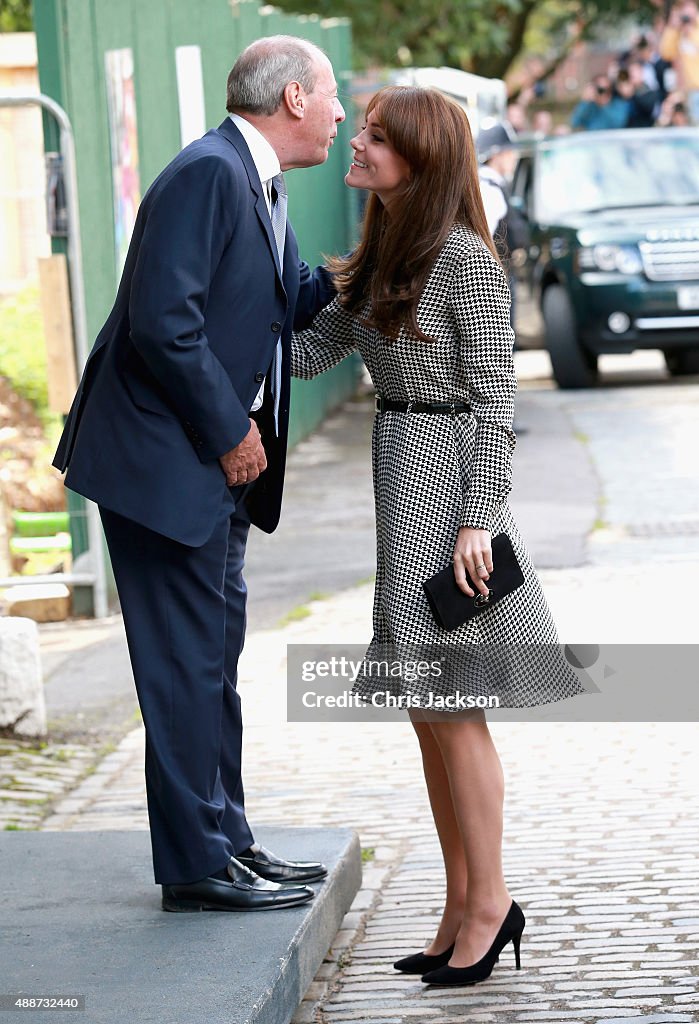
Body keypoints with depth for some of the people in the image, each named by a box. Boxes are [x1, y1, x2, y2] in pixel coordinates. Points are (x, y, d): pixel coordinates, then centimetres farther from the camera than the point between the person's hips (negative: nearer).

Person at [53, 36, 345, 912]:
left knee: (215, 658, 16)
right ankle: (196, 866, 1)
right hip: (165, 461, -11)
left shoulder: (255, 183, 14)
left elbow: (291, 301, 18)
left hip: (214, 466, 11)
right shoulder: (208, 175, -18)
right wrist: (230, 430, -18)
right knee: (186, 664, -5)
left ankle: (225, 840, 25)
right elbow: (162, 322, -24)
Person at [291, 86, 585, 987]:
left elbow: (493, 397, -14)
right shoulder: (373, 259, 13)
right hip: (400, 473, 9)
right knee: (428, 710, 10)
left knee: (451, 707, -4)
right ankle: (461, 910, 17)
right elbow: (306, 354, 11)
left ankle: (489, 901, 6)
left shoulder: (464, 259, -12)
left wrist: (478, 520, -19)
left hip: (446, 473, -9)